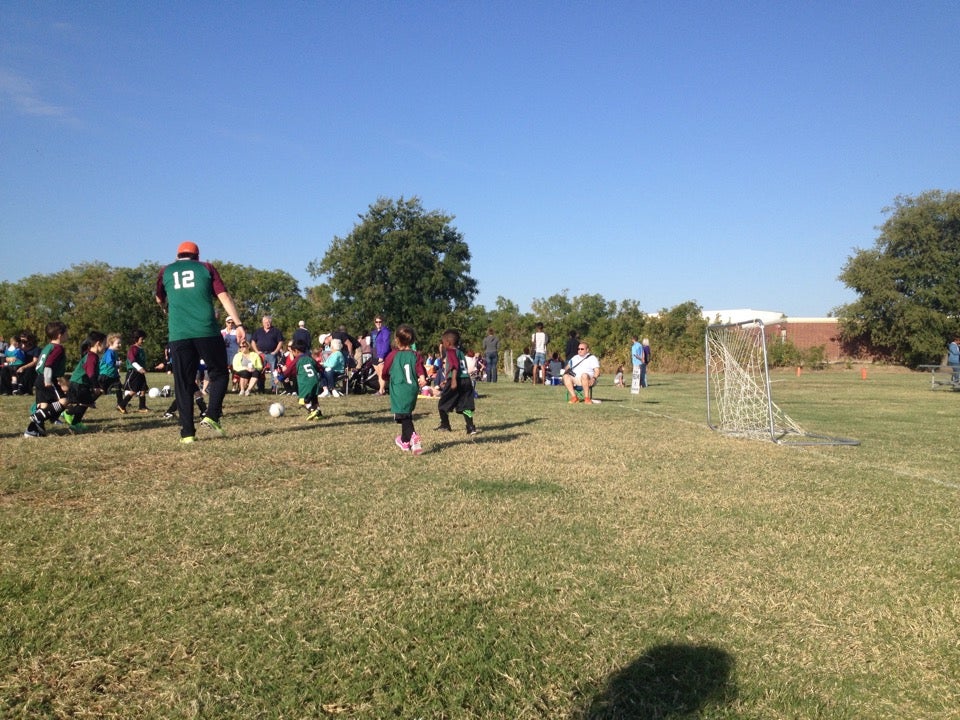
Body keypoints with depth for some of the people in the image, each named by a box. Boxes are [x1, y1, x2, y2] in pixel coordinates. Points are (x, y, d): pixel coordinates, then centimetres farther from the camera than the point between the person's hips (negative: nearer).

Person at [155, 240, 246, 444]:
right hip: (207, 332, -2)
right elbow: (224, 296, 2)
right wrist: (238, 324, 1)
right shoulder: (206, 268, 11)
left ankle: (187, 433, 5)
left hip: (178, 335, 2)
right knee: (219, 374, 15)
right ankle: (212, 415, -1)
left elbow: (160, 300, 33)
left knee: (183, 384, 7)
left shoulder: (165, 272, 16)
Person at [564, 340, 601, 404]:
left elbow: (597, 371, -1)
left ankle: (587, 398, -37)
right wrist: (567, 370, 1)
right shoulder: (575, 358, 26)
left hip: (588, 380, -4)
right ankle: (574, 397, -31)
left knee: (584, 375, -39)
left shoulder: (592, 358, 10)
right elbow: (568, 367, 27)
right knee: (566, 376, -25)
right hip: (575, 380, 5)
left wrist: (594, 378, -21)